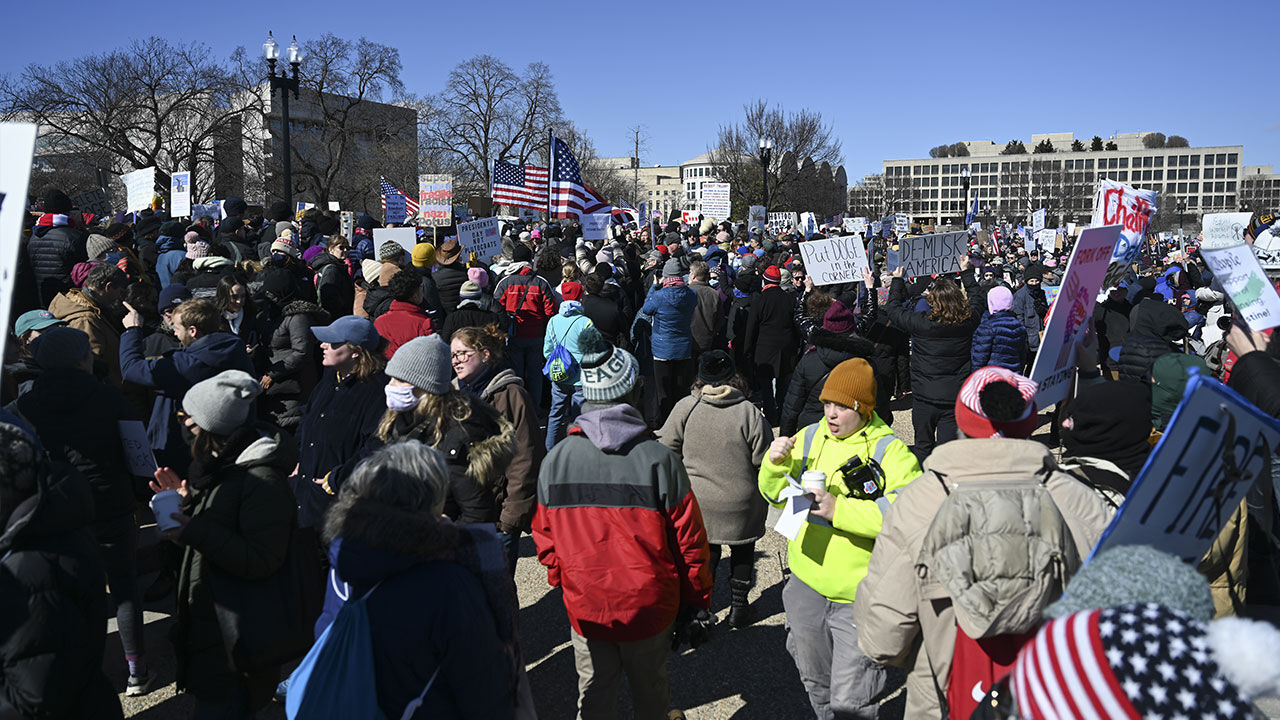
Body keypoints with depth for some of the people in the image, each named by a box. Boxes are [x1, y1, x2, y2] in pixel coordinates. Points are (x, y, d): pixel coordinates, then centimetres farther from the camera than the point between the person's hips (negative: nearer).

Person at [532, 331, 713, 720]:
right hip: (650, 607, -1)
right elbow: (689, 540, -12)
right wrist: (697, 599, 3)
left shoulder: (555, 459, -11)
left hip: (585, 609, 2)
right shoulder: (658, 459, -18)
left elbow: (544, 538, 0)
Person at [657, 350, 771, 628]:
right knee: (742, 553, 20)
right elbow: (765, 461, -12)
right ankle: (739, 608, 31)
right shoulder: (749, 412, -17)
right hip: (740, 505, -1)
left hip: (698, 503, 1)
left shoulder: (685, 408, -12)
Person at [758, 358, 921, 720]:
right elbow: (779, 496, 9)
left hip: (859, 595, -5)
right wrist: (775, 464, -12)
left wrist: (839, 509, -32)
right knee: (815, 679, 26)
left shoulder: (891, 452, -13)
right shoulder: (810, 438, 2)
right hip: (806, 584, 6)